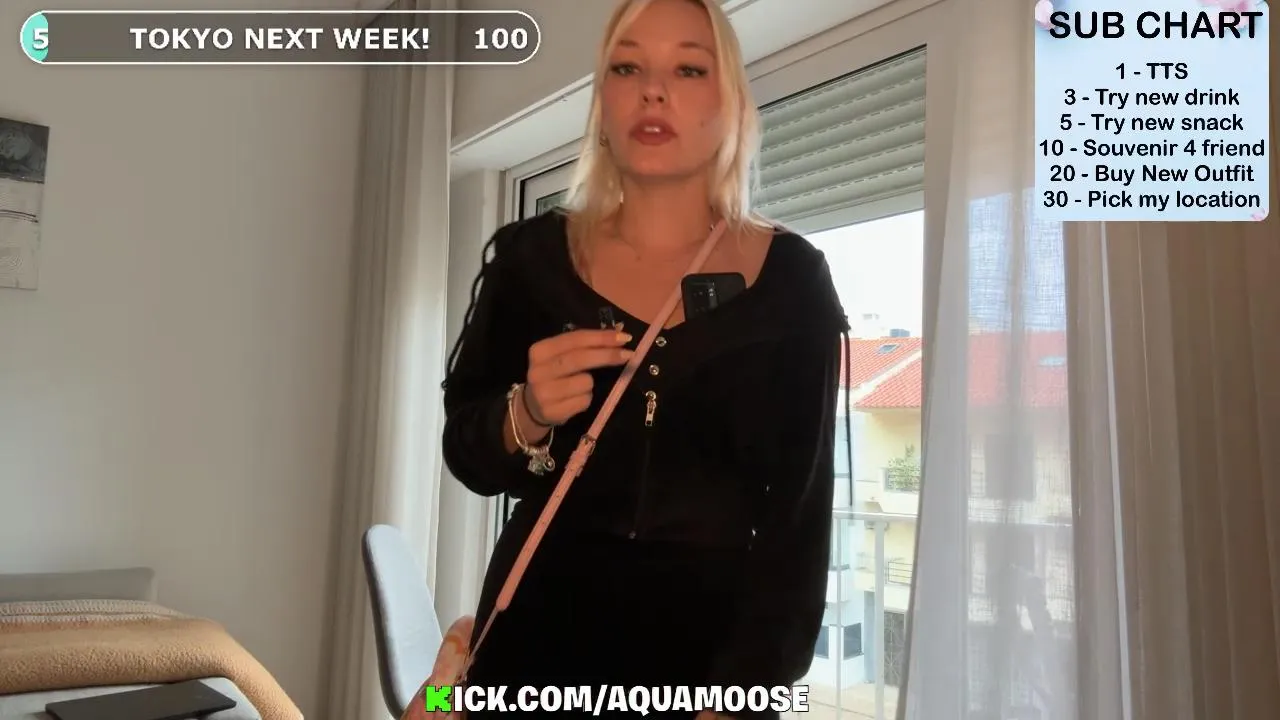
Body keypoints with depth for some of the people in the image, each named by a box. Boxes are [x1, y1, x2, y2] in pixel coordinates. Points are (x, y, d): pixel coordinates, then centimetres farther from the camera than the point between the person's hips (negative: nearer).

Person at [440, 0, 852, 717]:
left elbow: (801, 511, -7)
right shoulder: (531, 254, -5)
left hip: (712, 638, -1)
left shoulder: (792, 277, -7)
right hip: (540, 630, 2)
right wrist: (525, 419, -19)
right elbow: (467, 455, 2)